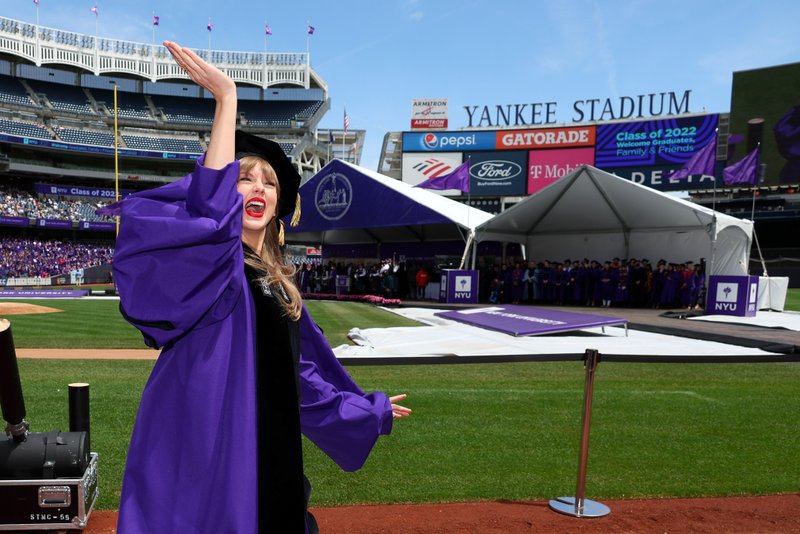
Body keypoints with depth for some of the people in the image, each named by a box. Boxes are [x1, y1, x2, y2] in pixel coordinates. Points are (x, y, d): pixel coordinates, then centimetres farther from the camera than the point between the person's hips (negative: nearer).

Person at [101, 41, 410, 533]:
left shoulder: (278, 282, 11)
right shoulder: (203, 262, -10)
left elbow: (303, 364, 20)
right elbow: (211, 210, -34)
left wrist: (369, 409, 29)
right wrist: (227, 97, -30)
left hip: (268, 446, 7)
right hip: (204, 442, -7)